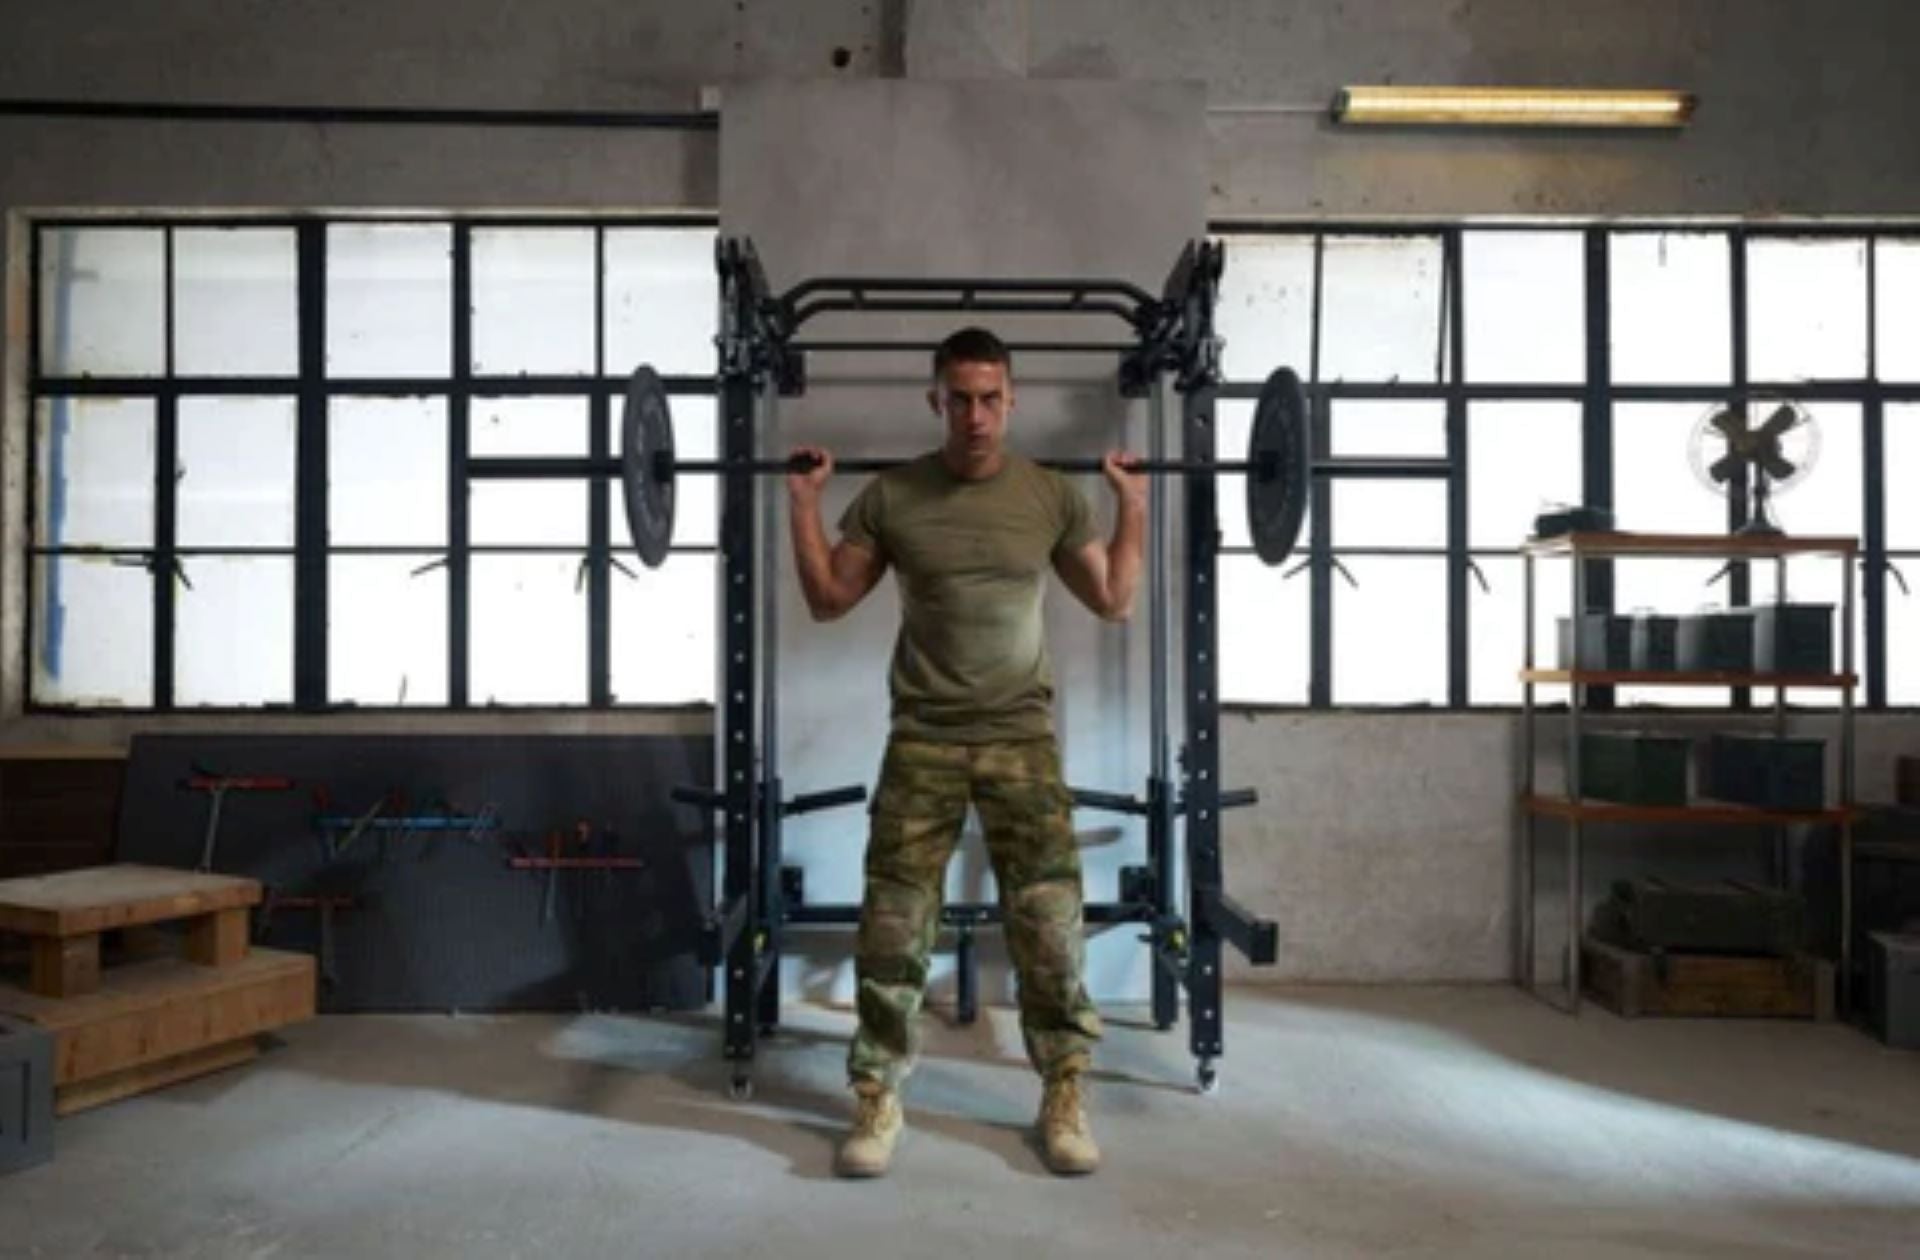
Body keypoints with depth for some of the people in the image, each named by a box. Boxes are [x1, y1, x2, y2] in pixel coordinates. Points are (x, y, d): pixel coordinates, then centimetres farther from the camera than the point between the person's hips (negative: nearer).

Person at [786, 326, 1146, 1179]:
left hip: (1022, 737, 0)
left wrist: (1133, 504, 3)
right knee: (892, 925, 1)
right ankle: (878, 1098, 16)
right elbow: (827, 601, 6)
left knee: (1048, 922, 1)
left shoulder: (1052, 496, 1)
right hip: (923, 740, 0)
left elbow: (1114, 602, 9)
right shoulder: (890, 496, -1)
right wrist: (803, 502, 0)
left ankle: (1065, 1097, 17)